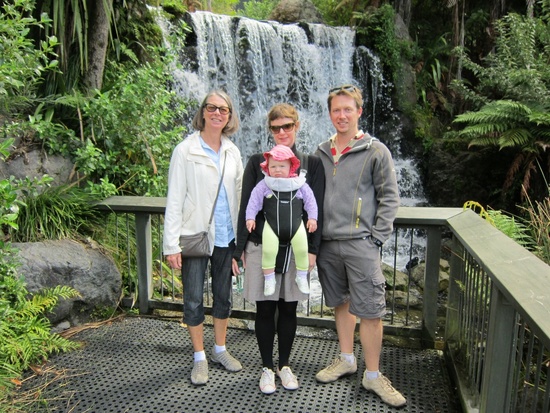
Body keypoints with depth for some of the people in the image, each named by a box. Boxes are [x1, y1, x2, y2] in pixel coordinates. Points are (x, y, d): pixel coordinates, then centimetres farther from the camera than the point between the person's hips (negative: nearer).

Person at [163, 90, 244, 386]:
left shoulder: (232, 151, 7)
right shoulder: (186, 150, -6)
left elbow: (240, 192, 10)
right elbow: (174, 199, -9)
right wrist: (171, 244, -13)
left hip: (225, 236, 4)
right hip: (195, 235, -4)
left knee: (223, 295, 15)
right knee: (193, 299, 5)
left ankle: (220, 350, 33)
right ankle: (199, 358, 23)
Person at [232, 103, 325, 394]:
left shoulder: (312, 164, 4)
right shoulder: (257, 162, 2)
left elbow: (316, 209, 1)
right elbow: (245, 207, 1)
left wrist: (312, 248, -6)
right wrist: (238, 250, -1)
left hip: (296, 248, 1)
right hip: (261, 246, 0)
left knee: (289, 307, 11)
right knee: (265, 308, 8)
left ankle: (284, 365, 31)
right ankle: (267, 367, 27)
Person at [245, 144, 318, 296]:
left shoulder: (300, 184, 0)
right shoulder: (264, 185, -2)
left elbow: (310, 200, 7)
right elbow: (254, 201, 2)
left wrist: (312, 217, 2)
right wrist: (250, 217, -3)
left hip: (295, 225, 1)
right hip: (272, 225, -1)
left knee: (302, 250, 1)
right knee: (268, 251, -7)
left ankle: (302, 277, 25)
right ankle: (269, 279, 15)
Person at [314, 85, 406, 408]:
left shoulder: (376, 151, -2)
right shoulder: (321, 153, 11)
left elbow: (390, 198, -2)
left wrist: (377, 237, -9)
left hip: (360, 243, -4)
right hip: (327, 243, 5)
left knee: (369, 310, -1)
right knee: (340, 303, 16)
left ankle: (373, 375, 15)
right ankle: (347, 360, 33)